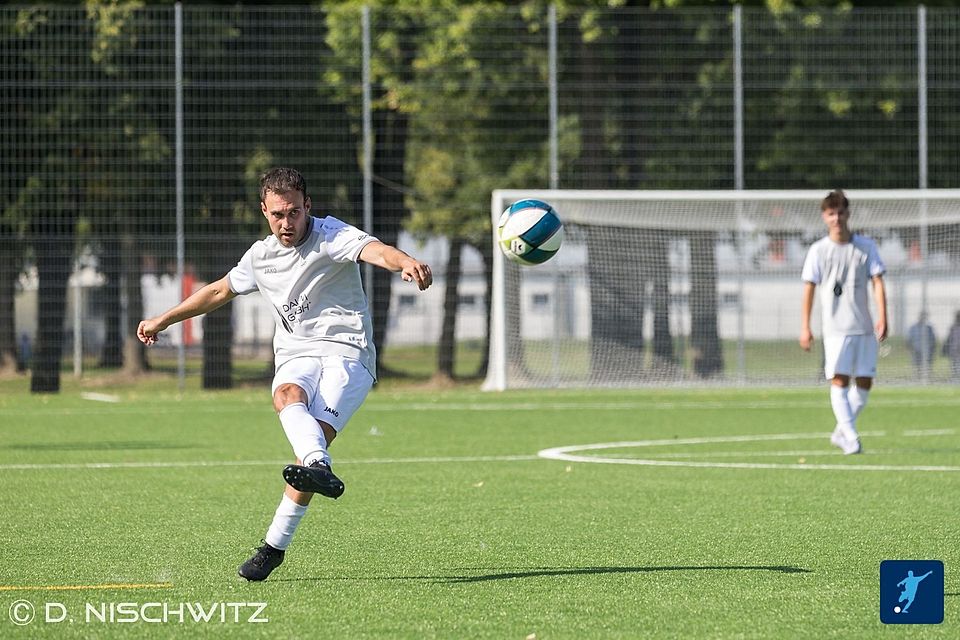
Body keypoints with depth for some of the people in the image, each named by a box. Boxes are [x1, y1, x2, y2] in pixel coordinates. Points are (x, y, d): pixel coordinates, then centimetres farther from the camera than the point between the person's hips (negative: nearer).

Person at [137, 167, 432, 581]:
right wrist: (163, 321, 41)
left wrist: (405, 263, -50)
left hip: (347, 351, -3)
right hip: (297, 355, 4)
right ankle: (320, 468, -61)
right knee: (287, 395, -34)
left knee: (316, 435, -26)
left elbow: (375, 251, -26)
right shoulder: (260, 256, 14)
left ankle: (274, 546, -29)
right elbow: (220, 291, 32)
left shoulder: (331, 237, -5)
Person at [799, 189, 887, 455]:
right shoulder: (818, 250, 1)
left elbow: (877, 283, 2)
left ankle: (841, 432, 18)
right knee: (839, 380, -12)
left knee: (864, 382, 2)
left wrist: (882, 318, -9)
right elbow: (808, 290, 2)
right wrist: (805, 328, -4)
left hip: (864, 327, 2)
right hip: (835, 326, -2)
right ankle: (850, 437, -12)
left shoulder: (866, 246, 6)